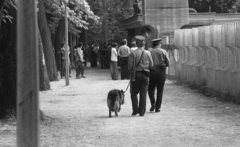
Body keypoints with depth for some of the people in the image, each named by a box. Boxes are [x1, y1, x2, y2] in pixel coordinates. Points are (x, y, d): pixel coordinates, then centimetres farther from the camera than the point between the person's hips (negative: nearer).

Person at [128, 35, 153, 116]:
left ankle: (135, 110, 1)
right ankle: (142, 112, 4)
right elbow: (151, 65, 4)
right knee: (143, 94, 5)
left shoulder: (133, 53, -8)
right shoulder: (148, 53, 0)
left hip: (136, 74, -2)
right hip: (145, 75, 2)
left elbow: (130, 65, -10)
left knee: (134, 93, 11)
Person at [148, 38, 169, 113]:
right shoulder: (163, 52, 0)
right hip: (161, 72, 0)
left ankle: (153, 103, -7)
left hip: (152, 71, 0)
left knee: (151, 89, 13)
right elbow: (168, 63, 1)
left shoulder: (149, 51, -1)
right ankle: (157, 107, 5)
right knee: (160, 90, 7)